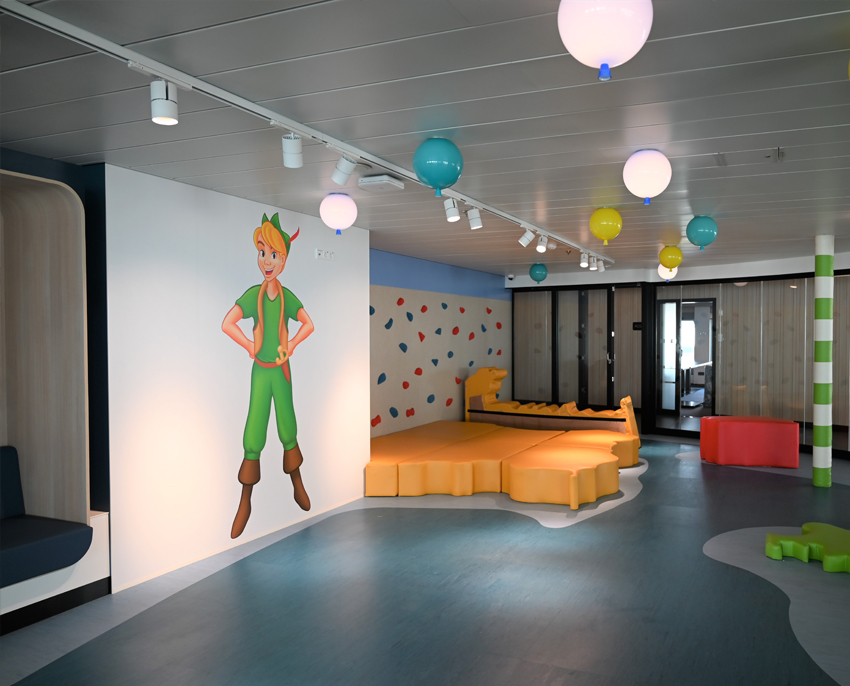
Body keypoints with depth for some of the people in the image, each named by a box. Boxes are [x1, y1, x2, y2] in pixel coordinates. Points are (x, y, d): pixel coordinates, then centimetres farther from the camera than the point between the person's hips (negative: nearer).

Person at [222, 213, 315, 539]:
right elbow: (226, 324, -11)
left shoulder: (287, 297, -2)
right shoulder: (253, 295, -8)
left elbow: (309, 325, 6)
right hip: (260, 371, -1)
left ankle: (298, 486, 30)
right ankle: (245, 503, 12)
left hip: (281, 370, 1)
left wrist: (292, 347, -3)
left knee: (288, 429, 11)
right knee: (253, 436, 1)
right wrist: (251, 348, -10)